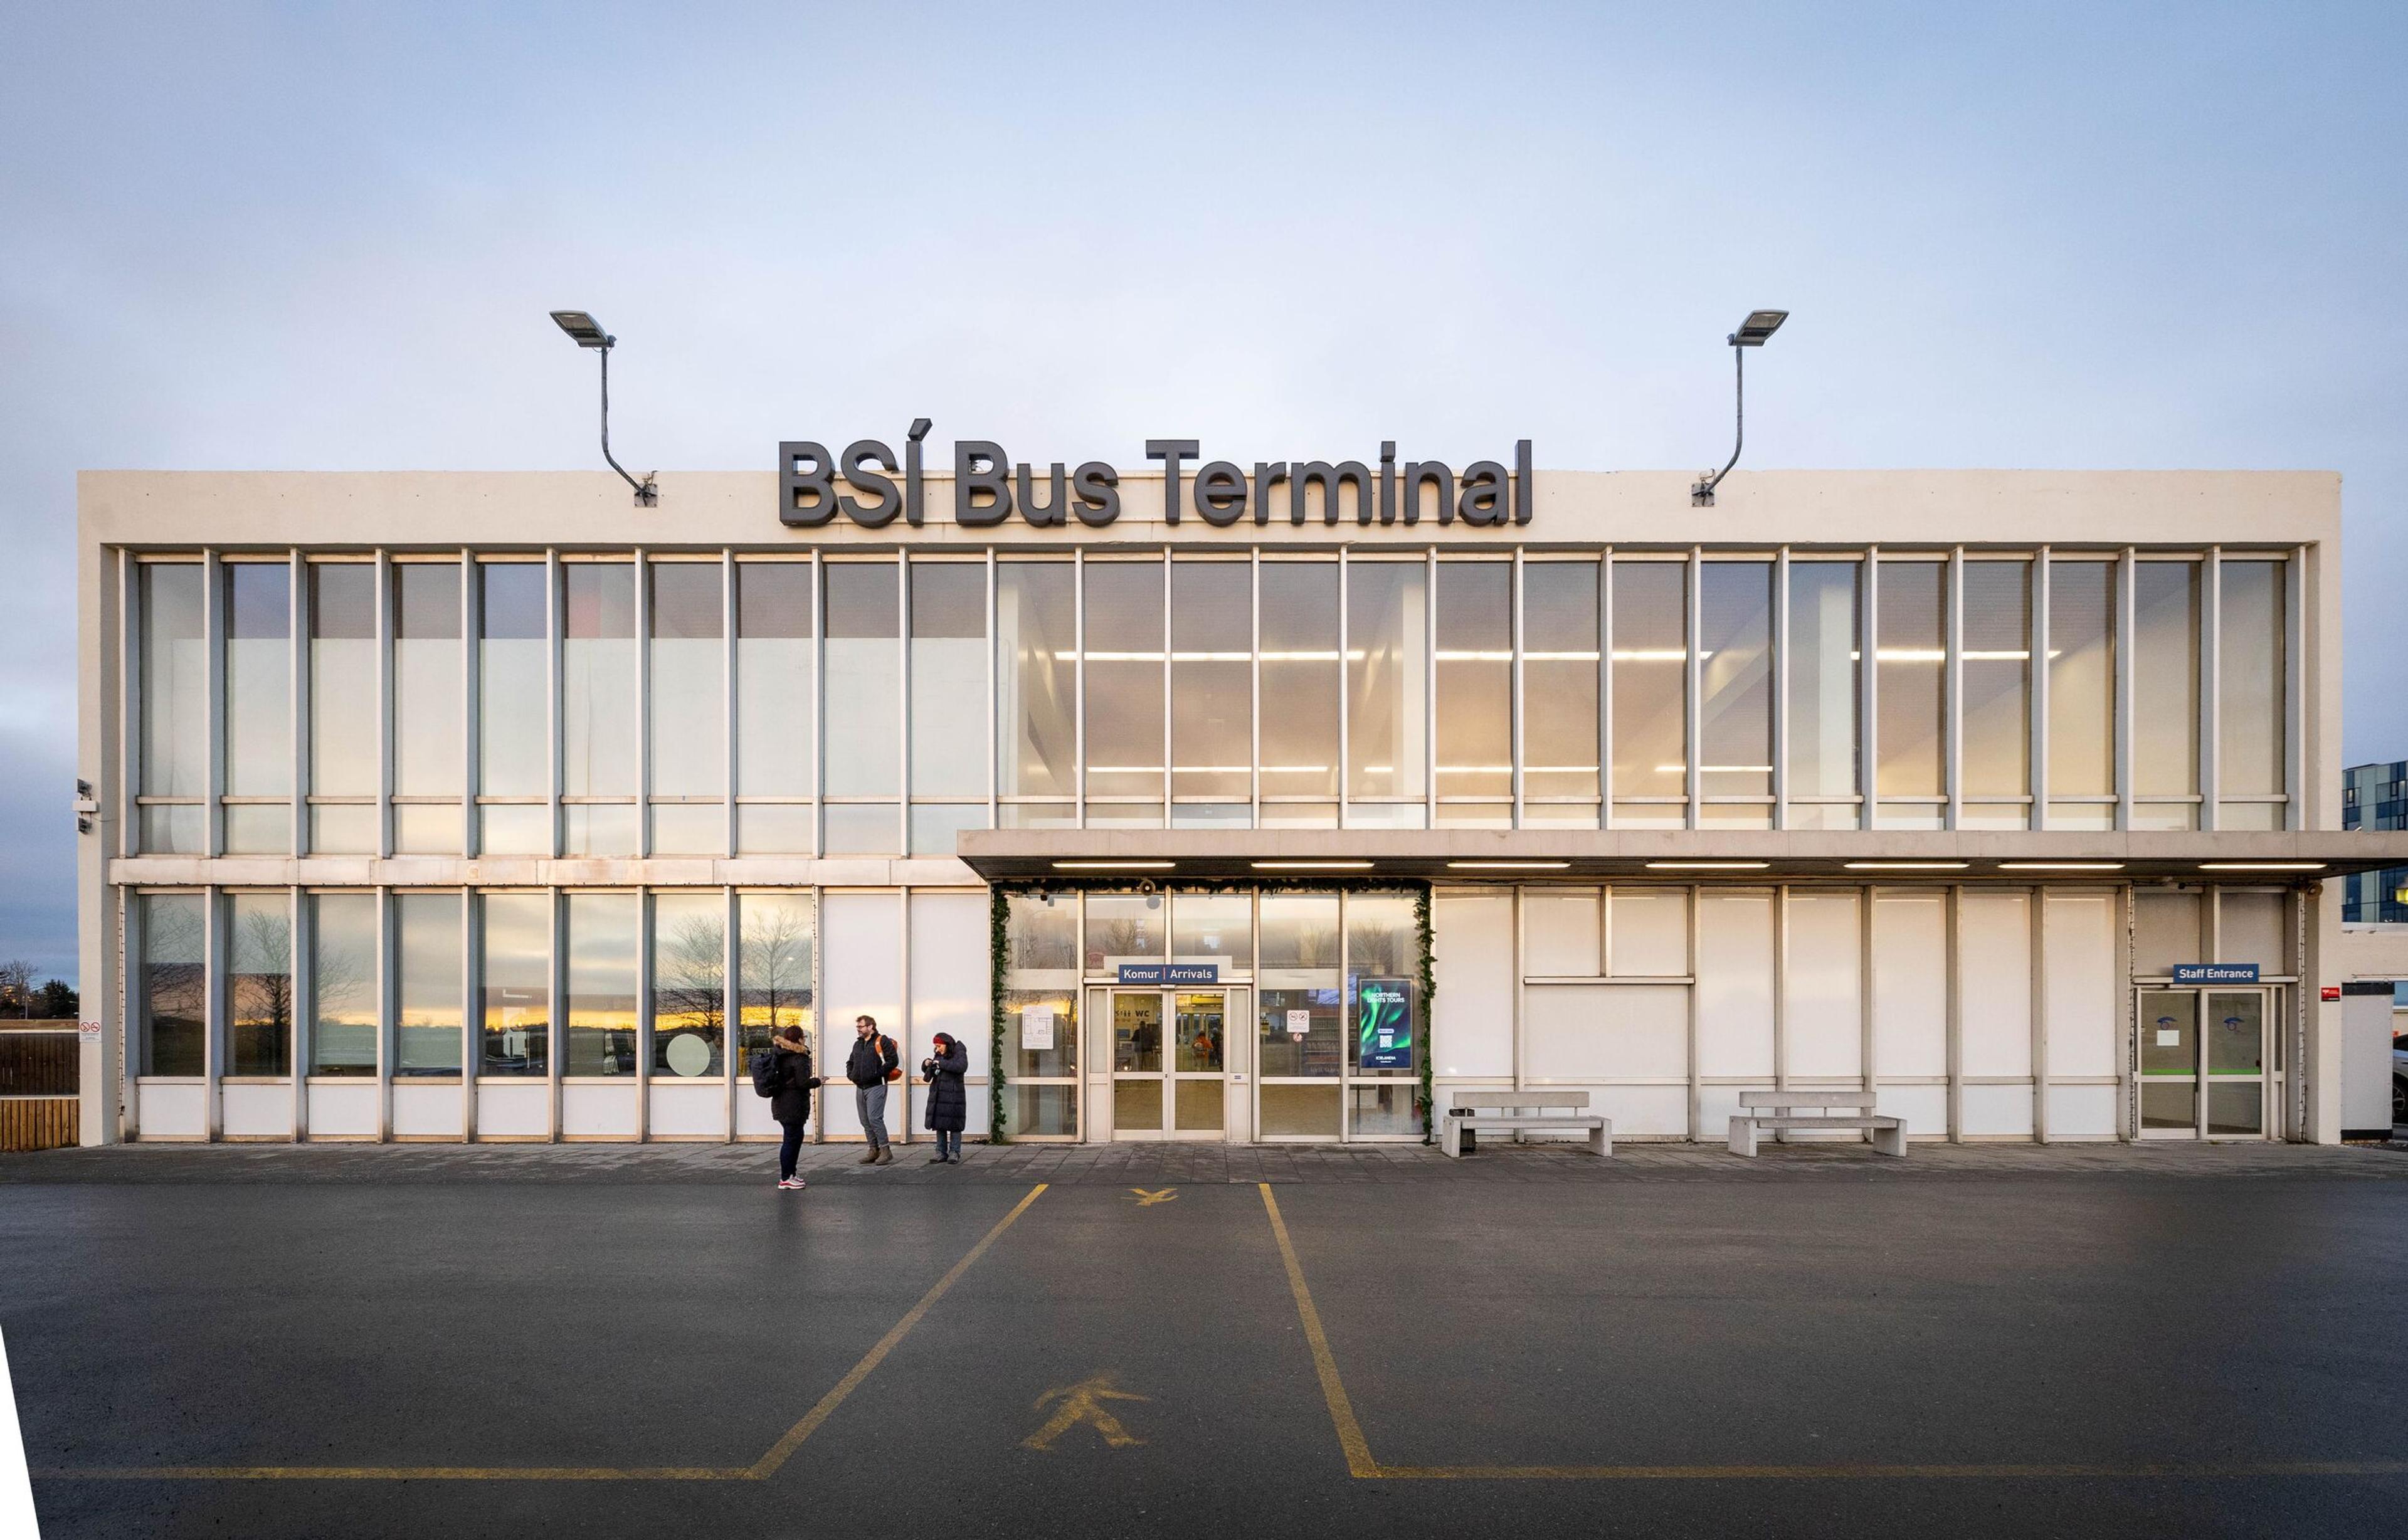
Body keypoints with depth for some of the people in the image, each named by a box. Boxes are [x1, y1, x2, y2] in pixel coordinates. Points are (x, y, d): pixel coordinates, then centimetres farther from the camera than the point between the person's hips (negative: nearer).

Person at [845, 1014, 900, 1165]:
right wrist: (850, 1074, 14)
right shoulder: (858, 1044, 18)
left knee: (874, 1118, -15)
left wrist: (878, 1073, -19)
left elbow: (893, 1060, -16)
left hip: (876, 1087, -8)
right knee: (866, 1122, 9)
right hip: (860, 1088, 8)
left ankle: (885, 1150, -9)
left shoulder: (882, 1041, -7)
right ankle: (874, 1150, 16)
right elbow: (850, 1062, 32)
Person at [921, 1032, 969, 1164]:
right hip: (938, 1095, 7)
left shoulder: (959, 1053, -3)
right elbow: (929, 1072, 25)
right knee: (939, 1124, 6)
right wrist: (926, 1064, 3)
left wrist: (942, 1063, -20)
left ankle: (955, 1153, 3)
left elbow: (961, 1067, -22)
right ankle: (941, 1152, 12)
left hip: (953, 1095, -7)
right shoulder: (939, 1056, 17)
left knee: (954, 1124, -3)